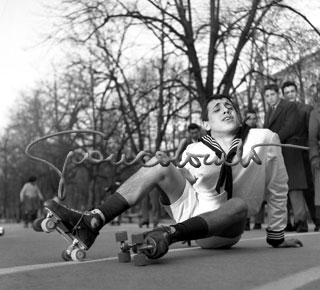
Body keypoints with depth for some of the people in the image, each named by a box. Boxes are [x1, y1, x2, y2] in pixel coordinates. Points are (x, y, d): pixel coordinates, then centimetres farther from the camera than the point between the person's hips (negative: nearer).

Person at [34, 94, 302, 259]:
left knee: (239, 204, -36)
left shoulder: (264, 139, -7)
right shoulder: (194, 151, -3)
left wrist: (277, 236, 7)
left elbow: (277, 189, 1)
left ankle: (167, 235, -50)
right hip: (191, 213, 2)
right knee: (158, 164, -17)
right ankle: (90, 223, -28)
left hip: (224, 230, -2)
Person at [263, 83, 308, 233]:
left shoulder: (290, 106, 2)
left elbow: (290, 128, -11)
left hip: (288, 152, -7)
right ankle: (285, 222, 6)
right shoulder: (268, 113, 25)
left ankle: (301, 221, -13)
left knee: (294, 187, -13)